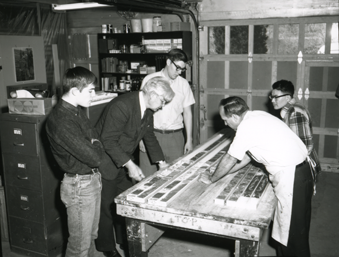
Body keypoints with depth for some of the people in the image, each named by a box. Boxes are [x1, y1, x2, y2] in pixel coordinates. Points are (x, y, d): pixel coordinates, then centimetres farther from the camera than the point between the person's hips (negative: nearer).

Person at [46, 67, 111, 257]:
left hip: (93, 179, 9)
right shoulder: (61, 121, -26)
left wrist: (95, 146, -9)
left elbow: (97, 140, 13)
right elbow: (93, 157, -27)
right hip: (79, 185, -9)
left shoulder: (78, 111, 5)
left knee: (91, 235, 24)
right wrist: (96, 146, -6)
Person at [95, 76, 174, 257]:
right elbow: (108, 141, -31)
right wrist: (130, 165, -32)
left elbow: (149, 137, 13)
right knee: (106, 206, 6)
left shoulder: (147, 110, -1)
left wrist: (161, 162, 8)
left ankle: (125, 239, 37)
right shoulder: (122, 105, -29)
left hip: (124, 162, 8)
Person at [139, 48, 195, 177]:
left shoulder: (183, 84, 7)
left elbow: (187, 112, 10)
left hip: (175, 136, 2)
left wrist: (189, 139, 7)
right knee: (147, 177, 0)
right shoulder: (150, 79, 0)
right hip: (151, 134, -1)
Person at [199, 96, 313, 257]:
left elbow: (230, 159, -9)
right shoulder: (256, 116, 9)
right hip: (298, 170, 9)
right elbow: (248, 153, 18)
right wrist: (224, 172, 21)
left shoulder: (246, 127, -18)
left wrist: (211, 179, 7)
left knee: (293, 233, 4)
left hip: (290, 176, -9)